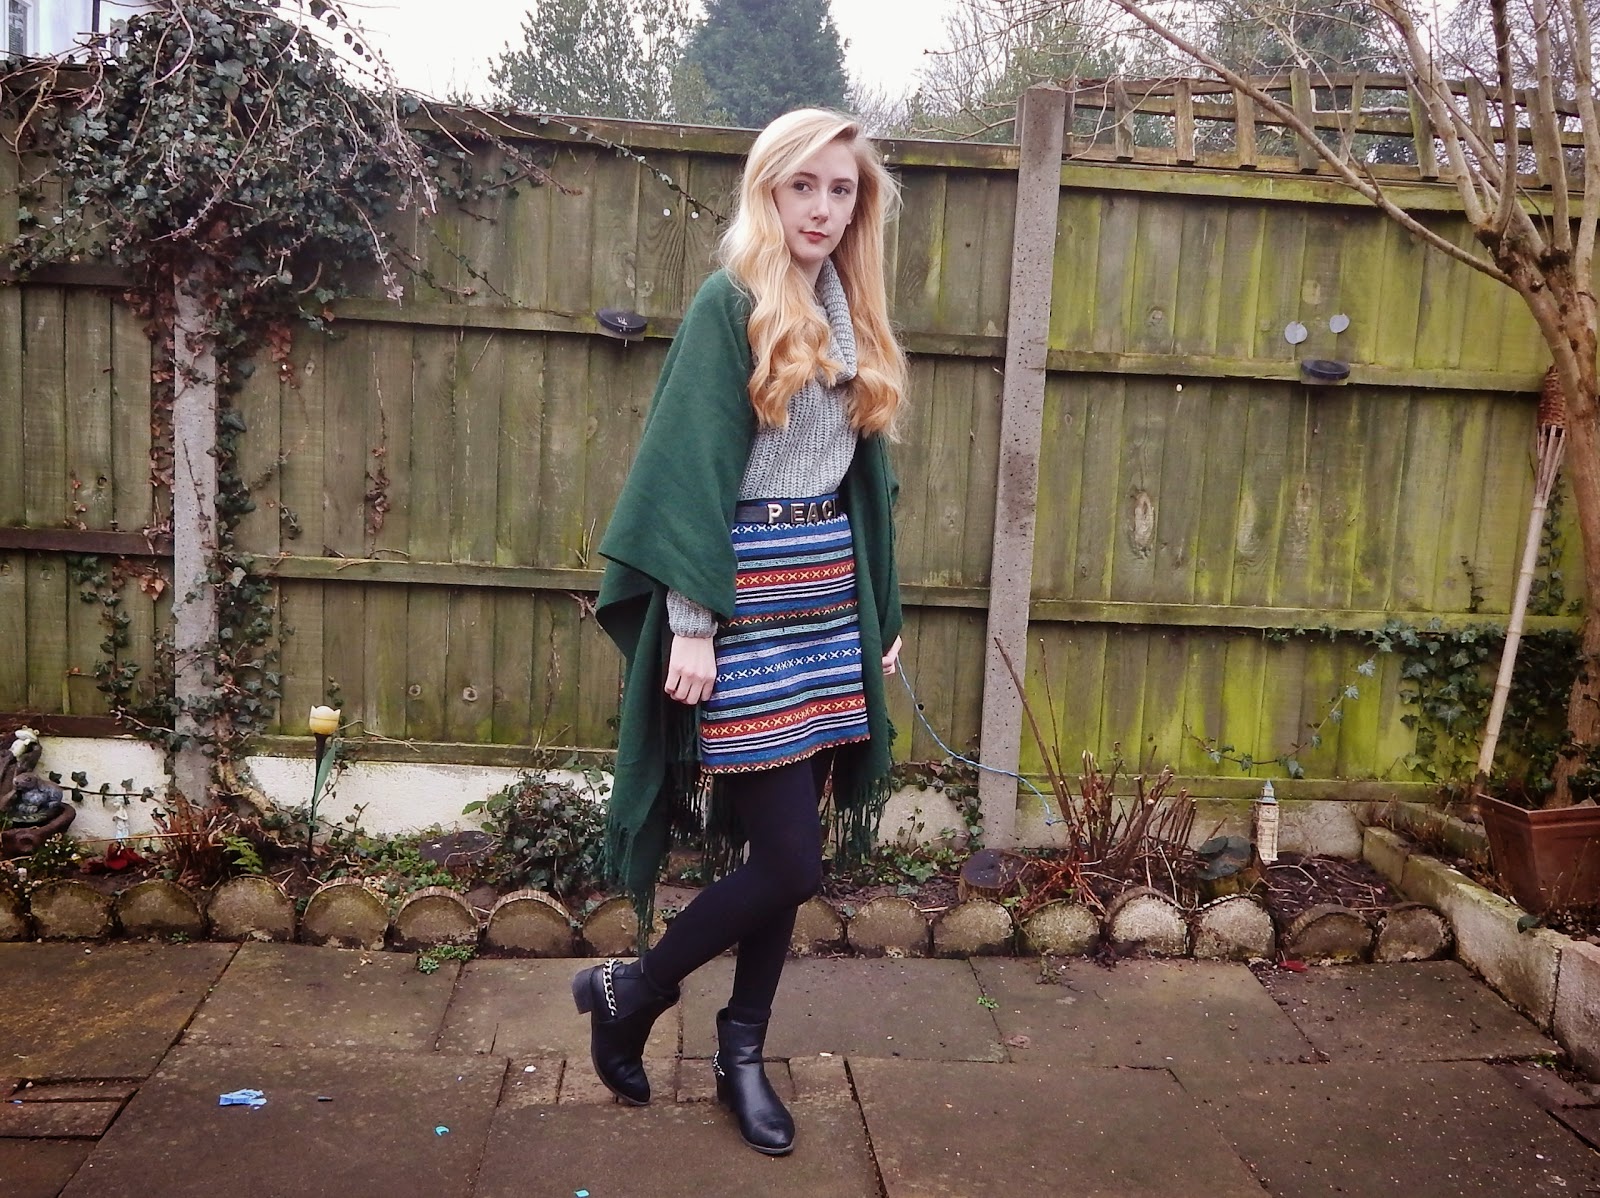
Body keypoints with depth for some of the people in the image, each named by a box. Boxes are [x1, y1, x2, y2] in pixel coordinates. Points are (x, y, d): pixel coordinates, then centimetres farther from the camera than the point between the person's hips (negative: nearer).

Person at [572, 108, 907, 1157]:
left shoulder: (856, 314, 14)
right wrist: (690, 623, -17)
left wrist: (884, 610, 17)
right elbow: (691, 468, -12)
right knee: (789, 857, -6)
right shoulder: (730, 306, -7)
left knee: (785, 850, 10)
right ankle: (629, 991, 18)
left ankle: (743, 1054, 27)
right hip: (745, 594, -7)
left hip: (828, 594, 7)